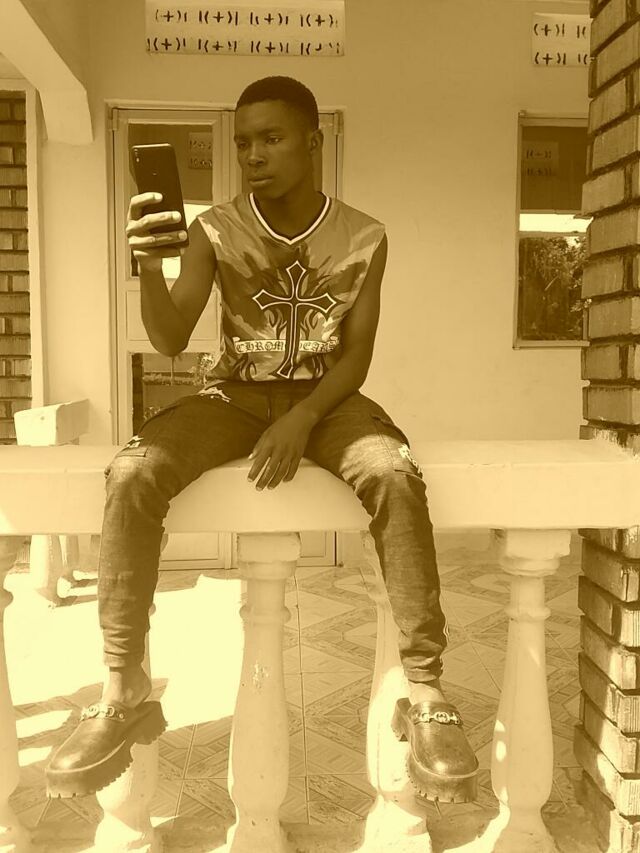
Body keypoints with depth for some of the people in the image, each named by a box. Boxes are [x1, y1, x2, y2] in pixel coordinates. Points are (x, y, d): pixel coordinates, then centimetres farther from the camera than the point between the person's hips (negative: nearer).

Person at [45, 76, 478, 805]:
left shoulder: (363, 237, -1)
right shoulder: (215, 230, -1)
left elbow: (355, 356, -5)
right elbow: (171, 341, -8)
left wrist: (301, 422, -22)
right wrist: (149, 265, -28)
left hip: (325, 398, 0)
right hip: (235, 396, 1)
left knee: (394, 474, -34)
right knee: (132, 475, -28)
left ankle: (424, 694, -24)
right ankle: (124, 692, -15)